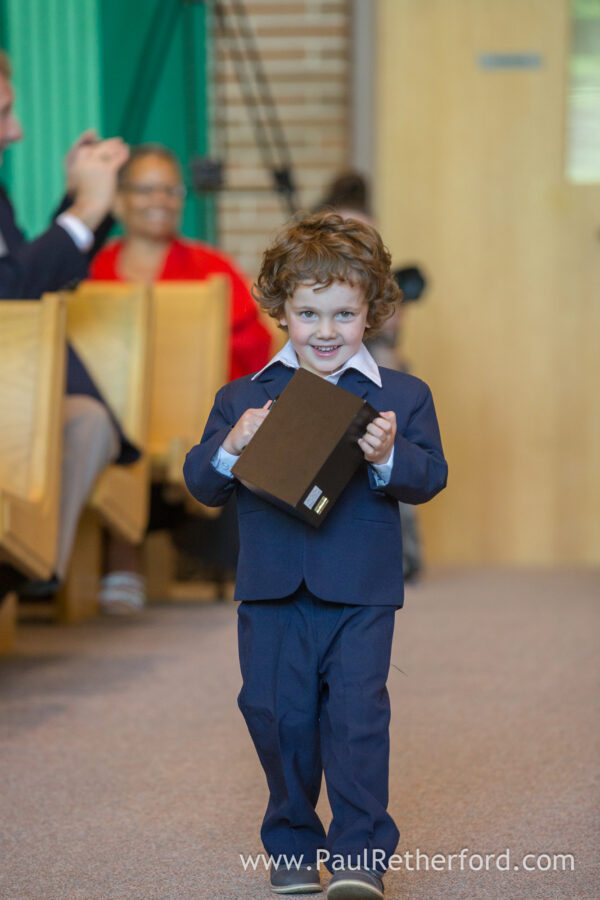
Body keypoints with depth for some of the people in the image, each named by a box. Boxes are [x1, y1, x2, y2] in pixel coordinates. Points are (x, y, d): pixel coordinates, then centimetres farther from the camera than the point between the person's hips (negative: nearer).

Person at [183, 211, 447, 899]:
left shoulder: (401, 397, 3)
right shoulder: (243, 398, 7)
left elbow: (430, 478, -3)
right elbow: (201, 483, 6)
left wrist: (389, 457, -23)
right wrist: (232, 446, -14)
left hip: (361, 592, -2)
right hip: (271, 593, 2)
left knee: (356, 713, -7)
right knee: (278, 716, 7)